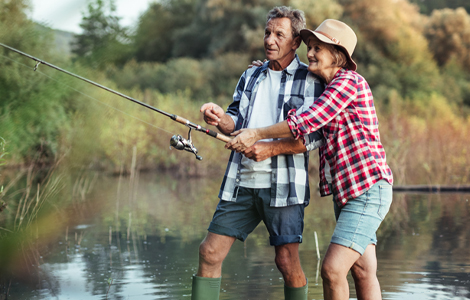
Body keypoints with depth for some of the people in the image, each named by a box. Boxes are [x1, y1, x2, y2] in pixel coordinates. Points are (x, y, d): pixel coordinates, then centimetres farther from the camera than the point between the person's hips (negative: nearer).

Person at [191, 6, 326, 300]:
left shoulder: (310, 81, 0)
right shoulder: (251, 76, 17)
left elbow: (316, 136, -8)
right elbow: (236, 123, 11)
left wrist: (270, 149, -18)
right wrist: (221, 118, -13)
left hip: (282, 184, -5)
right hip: (242, 182, 5)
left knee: (287, 260, -6)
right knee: (210, 252, -1)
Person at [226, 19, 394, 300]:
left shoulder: (349, 81, -12)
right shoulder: (328, 87, 17)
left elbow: (308, 121, -21)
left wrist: (256, 134, -15)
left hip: (369, 187, -10)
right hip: (346, 190, 10)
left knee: (332, 269, -15)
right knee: (363, 271, 10)